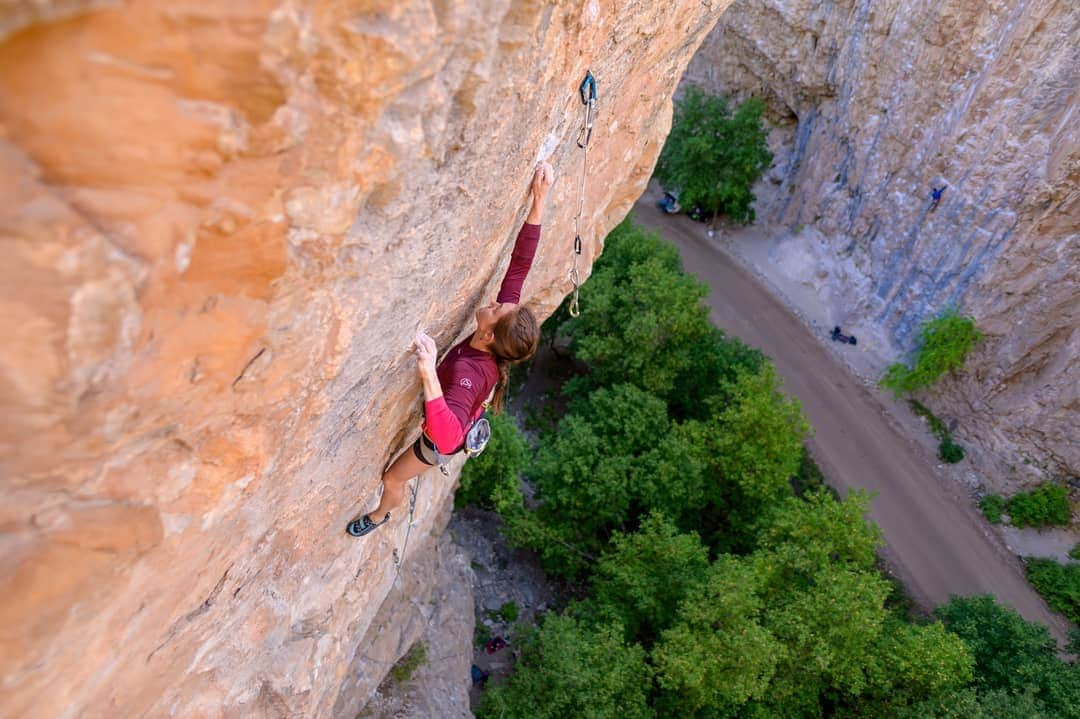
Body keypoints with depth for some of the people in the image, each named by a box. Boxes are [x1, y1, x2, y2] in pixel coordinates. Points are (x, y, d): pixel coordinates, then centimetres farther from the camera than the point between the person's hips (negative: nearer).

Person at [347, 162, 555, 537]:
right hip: (463, 417, 5)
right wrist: (538, 202, -37)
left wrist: (430, 376, -76)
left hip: (445, 433, -4)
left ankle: (380, 516, 57)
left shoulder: (470, 372, -50)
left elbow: (448, 438, -65)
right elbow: (519, 264, -30)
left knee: (392, 479, 25)